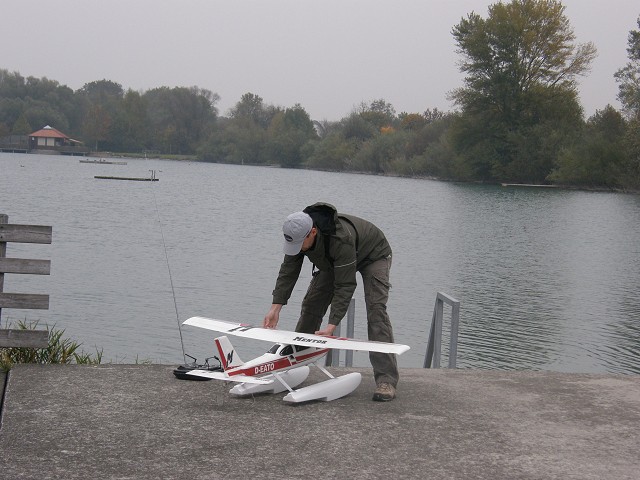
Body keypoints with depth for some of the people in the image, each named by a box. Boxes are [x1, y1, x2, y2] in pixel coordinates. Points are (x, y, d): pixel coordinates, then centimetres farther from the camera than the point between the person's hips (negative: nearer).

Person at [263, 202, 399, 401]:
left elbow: (345, 286, -41)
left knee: (375, 309, -23)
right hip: (333, 260, 7)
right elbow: (288, 272, -17)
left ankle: (386, 380, -27)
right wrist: (276, 307, -26)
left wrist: (332, 325, -45)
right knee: (311, 304, 1)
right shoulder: (298, 233, -25)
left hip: (373, 255, -7)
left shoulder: (341, 239, -45)